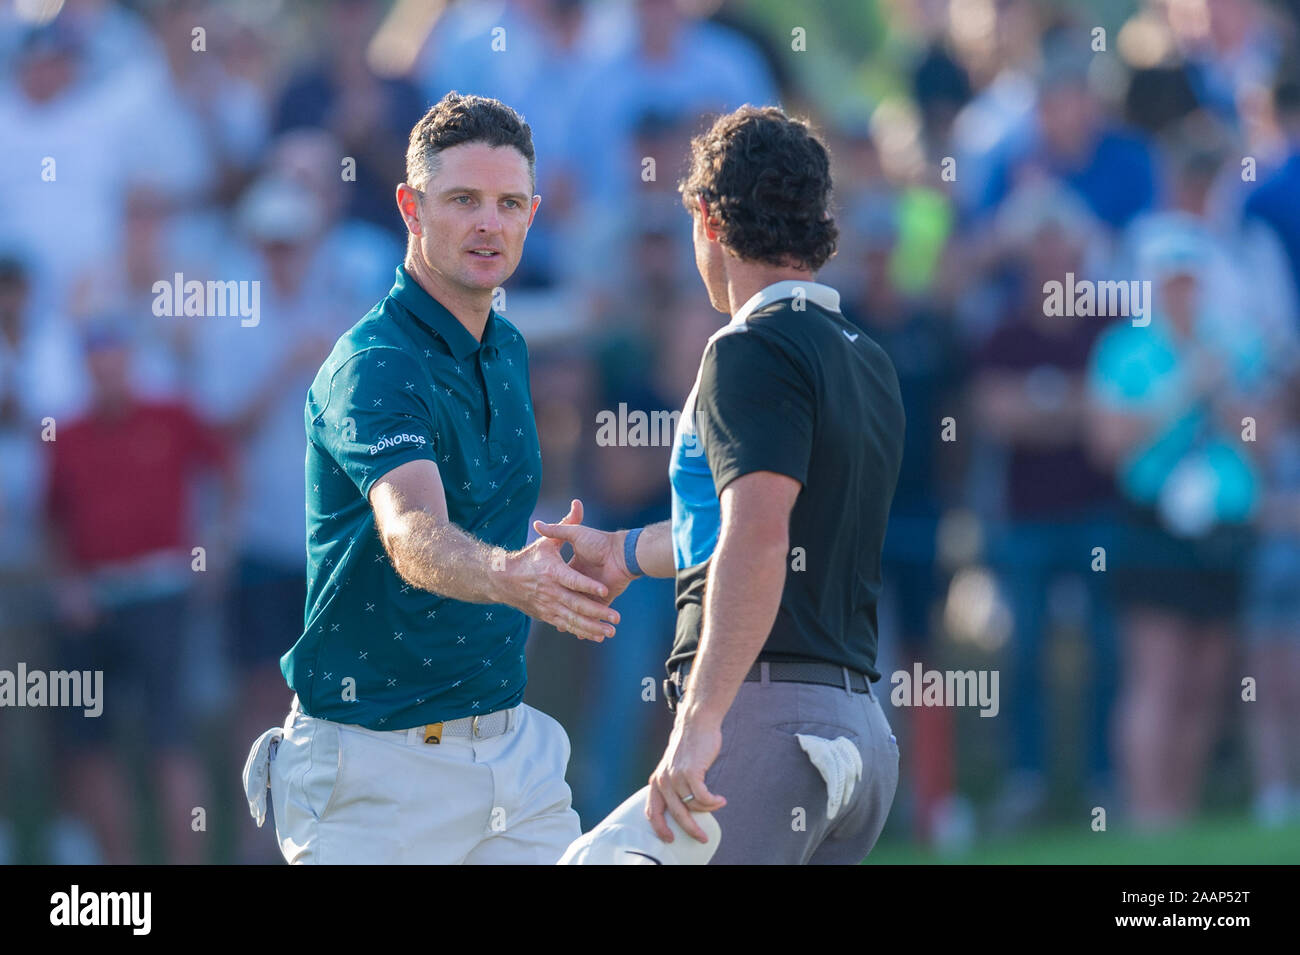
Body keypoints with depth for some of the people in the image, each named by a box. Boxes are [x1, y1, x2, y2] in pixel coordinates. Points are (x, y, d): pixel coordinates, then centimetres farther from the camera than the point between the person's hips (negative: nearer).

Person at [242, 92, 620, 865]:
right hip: (379, 763, -7)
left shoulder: (506, 349, 10)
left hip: (512, 746, 7)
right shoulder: (373, 367, -18)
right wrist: (512, 577, -54)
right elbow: (413, 537, -37)